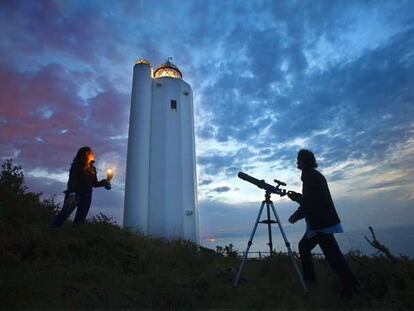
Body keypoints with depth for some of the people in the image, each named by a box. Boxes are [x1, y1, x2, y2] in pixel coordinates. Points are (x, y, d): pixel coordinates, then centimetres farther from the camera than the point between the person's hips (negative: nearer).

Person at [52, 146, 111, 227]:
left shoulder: (92, 169, 13)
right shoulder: (76, 166, -2)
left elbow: (95, 184, 16)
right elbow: (72, 181, -14)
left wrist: (106, 181, 1)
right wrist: (72, 194, -27)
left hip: (86, 196, 5)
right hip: (75, 195, -5)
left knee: (80, 219, 3)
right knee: (65, 213, -19)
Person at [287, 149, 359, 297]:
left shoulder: (310, 176, -11)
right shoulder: (316, 175, 18)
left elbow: (310, 202, -18)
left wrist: (295, 216, -8)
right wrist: (297, 197, 18)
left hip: (321, 223, -10)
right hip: (321, 222, 10)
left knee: (332, 254, -7)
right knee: (304, 245, 15)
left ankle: (351, 286, -2)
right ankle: (309, 278, 22)